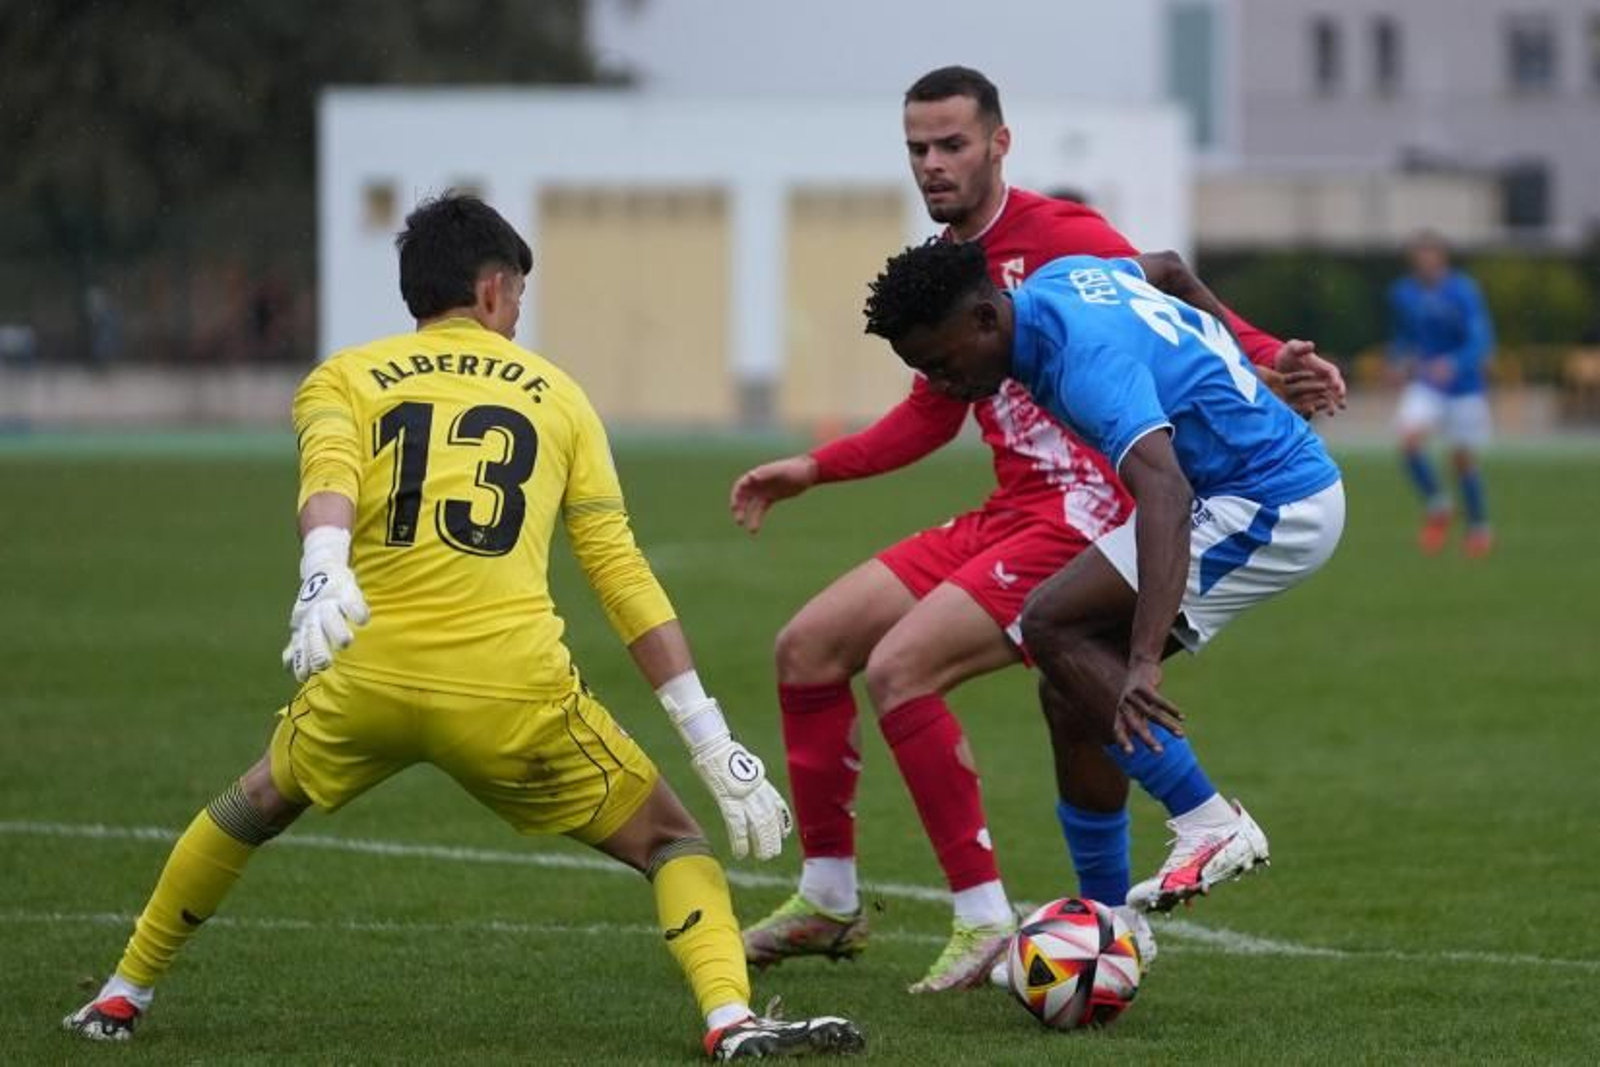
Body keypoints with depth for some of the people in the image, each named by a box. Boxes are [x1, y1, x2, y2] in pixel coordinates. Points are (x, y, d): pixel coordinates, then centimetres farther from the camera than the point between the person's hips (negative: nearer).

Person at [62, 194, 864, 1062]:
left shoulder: (343, 380, 17)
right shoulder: (556, 394, 18)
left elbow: (329, 475, -8)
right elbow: (623, 577, 12)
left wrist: (323, 578, -28)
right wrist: (716, 745, 11)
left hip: (365, 680, 2)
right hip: (514, 688, -2)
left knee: (255, 804, 33)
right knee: (669, 841, 14)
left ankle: (122, 997, 39)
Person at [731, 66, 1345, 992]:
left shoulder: (1058, 236, -11)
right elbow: (932, 419, 27)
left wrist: (1271, 362, -36)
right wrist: (811, 470, 23)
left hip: (1084, 517, -9)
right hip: (1007, 516, 9)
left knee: (899, 667, -22)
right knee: (808, 646, 6)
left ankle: (984, 918, -14)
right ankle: (829, 901, 16)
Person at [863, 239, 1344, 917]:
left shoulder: (1088, 362, -27)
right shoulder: (1057, 277, 3)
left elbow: (1165, 492, -42)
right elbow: (1166, 270, 25)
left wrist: (1144, 661, -51)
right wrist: (1253, 369, 39)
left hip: (1275, 510, -10)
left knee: (1053, 626, -16)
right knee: (1073, 684, 5)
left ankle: (1209, 827, -14)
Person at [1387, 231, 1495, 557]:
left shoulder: (1463, 292, -15)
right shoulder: (1402, 293, 0)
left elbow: (1481, 341, -21)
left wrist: (1453, 364, -38)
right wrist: (1399, 361, -1)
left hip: (1464, 386, -3)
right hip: (1424, 385, 3)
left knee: (1463, 458, 4)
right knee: (1410, 439, -21)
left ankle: (1479, 526, 27)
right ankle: (1436, 507, 0)